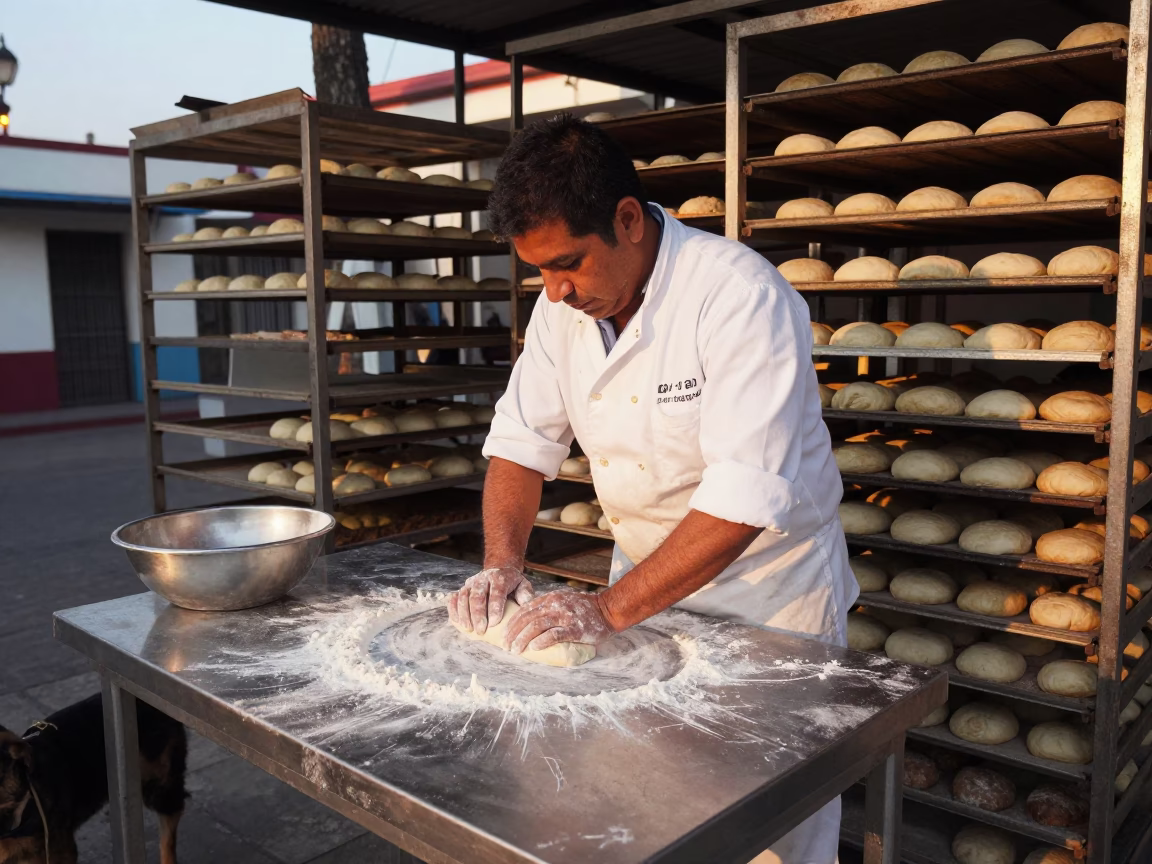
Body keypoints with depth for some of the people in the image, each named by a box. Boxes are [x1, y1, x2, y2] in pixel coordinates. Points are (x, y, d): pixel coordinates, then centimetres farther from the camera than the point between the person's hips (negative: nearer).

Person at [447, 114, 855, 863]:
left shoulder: (740, 294, -27)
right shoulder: (565, 303, -5)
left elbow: (746, 497, -32)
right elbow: (524, 438, -1)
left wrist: (610, 609, -33)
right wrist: (504, 561, -16)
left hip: (769, 590, -5)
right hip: (644, 578, 6)